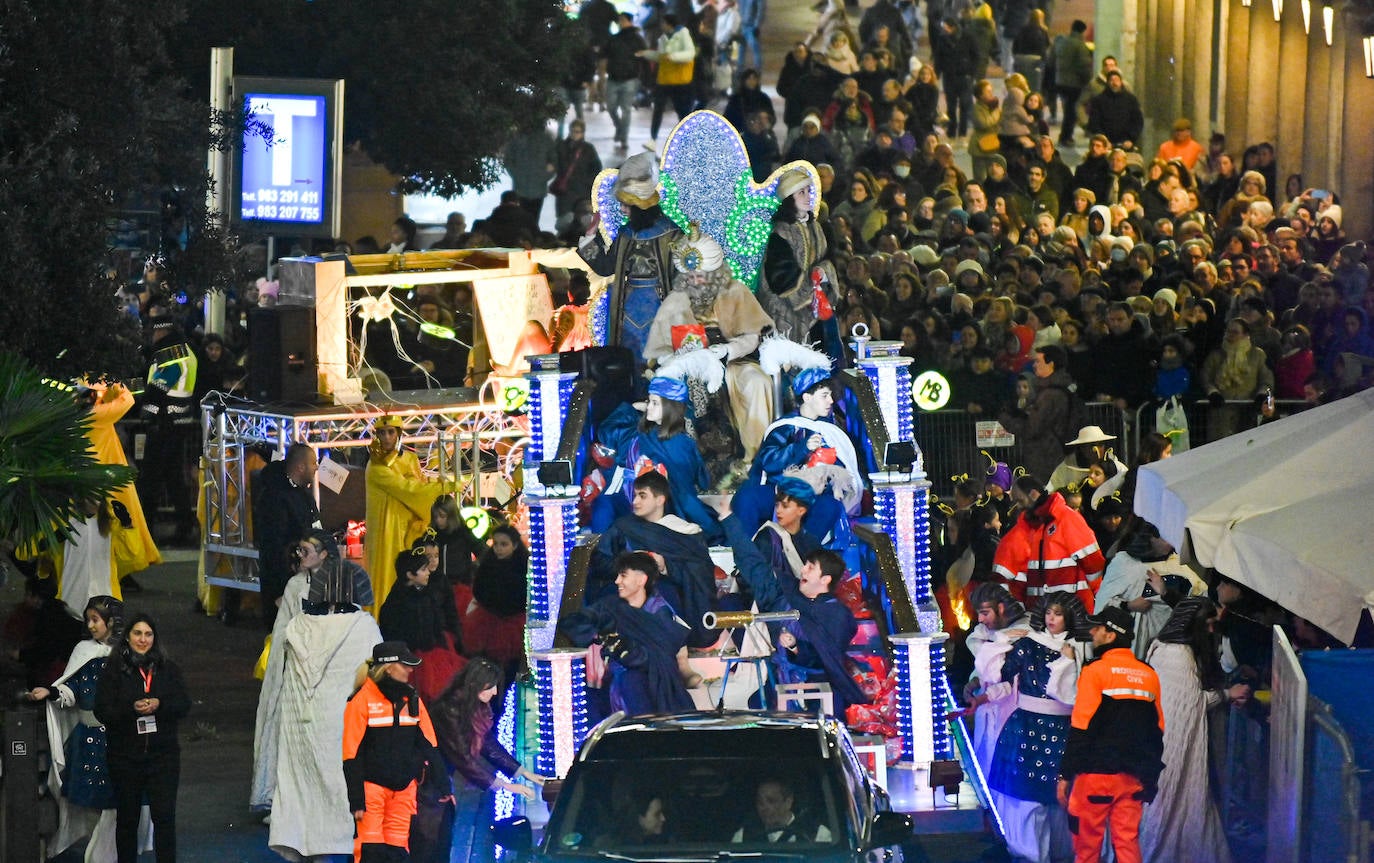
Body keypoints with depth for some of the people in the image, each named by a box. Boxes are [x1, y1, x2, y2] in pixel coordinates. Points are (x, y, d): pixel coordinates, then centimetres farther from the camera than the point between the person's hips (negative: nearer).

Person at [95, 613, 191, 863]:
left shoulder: (168, 669, 9)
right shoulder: (113, 669, 1)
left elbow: (184, 706, 3)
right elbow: (102, 711, -6)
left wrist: (159, 705, -17)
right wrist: (132, 708, -22)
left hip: (163, 754, 1)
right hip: (125, 755, -1)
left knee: (165, 816, -6)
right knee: (127, 818, 8)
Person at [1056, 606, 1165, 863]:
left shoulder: (1096, 671, -8)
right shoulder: (1149, 675, 9)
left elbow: (1081, 729, -11)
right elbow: (1157, 729, 13)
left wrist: (1065, 775, -8)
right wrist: (1151, 774, 21)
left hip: (1097, 773, -5)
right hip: (1134, 775, 5)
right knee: (1128, 841, 7)